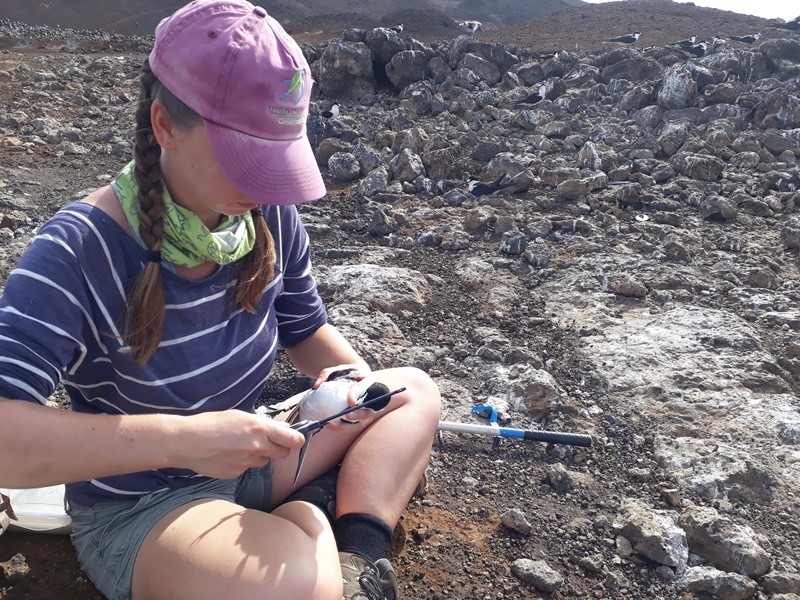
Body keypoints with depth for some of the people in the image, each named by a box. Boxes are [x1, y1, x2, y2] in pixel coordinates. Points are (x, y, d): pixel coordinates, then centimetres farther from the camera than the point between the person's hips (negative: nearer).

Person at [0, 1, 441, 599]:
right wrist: (180, 439, -40)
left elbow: (306, 329, 5)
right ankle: (316, 519, -3)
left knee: (413, 390, 4)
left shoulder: (268, 215, -10)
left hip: (245, 463, 7)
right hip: (134, 512, -6)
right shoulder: (82, 252, -27)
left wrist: (352, 374, -16)